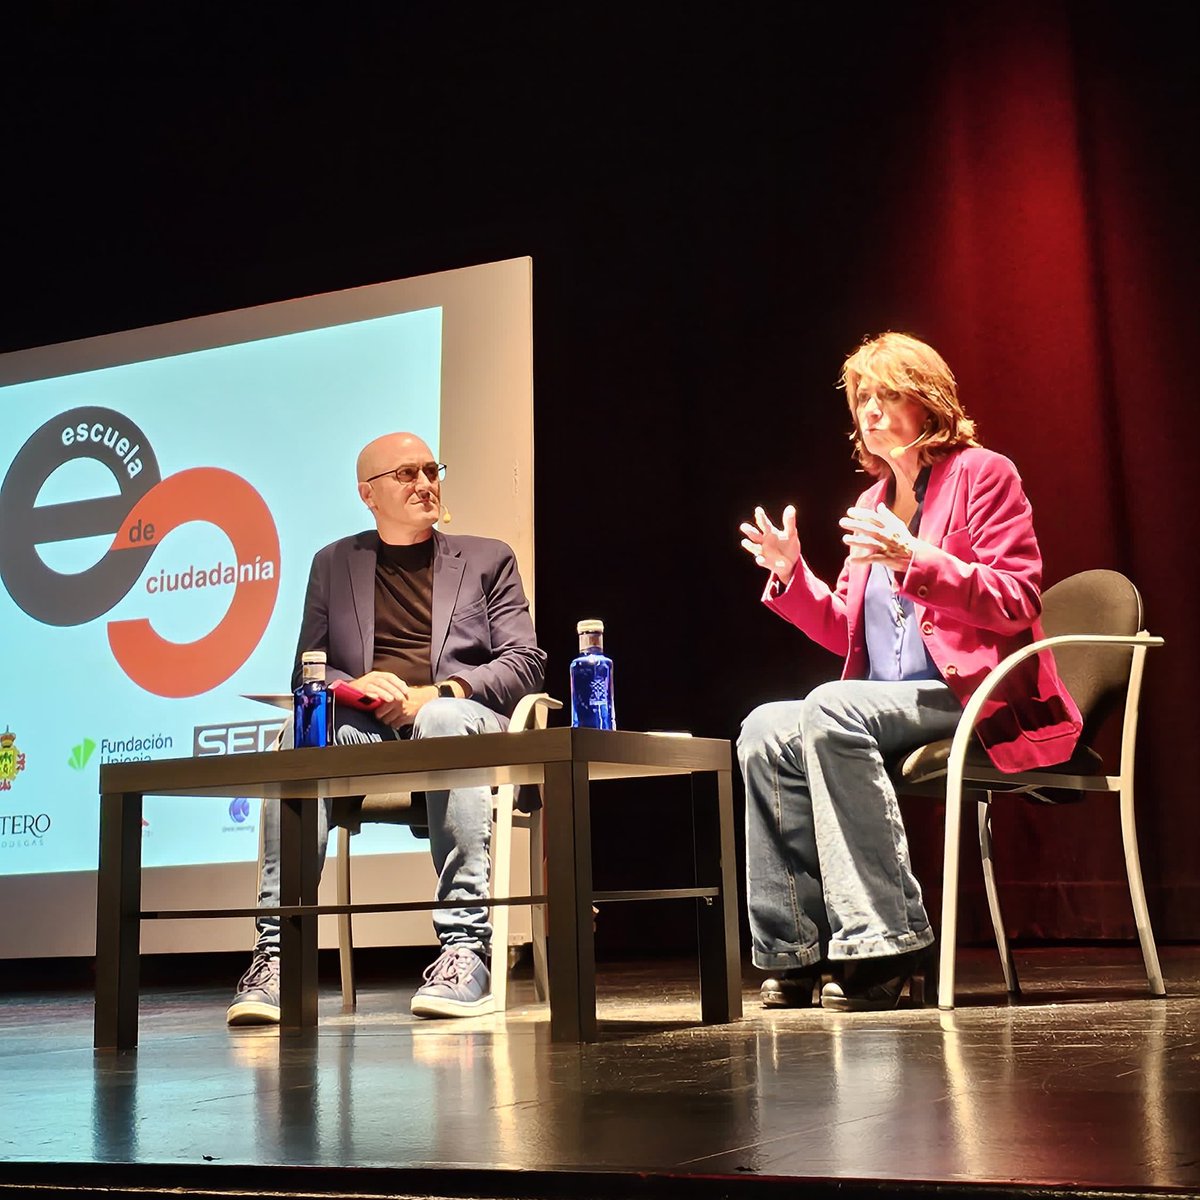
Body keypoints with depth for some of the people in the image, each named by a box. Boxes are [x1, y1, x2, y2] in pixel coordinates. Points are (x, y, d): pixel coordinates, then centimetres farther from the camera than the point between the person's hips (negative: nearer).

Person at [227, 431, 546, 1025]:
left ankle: (466, 948, -41)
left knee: (446, 720, -38)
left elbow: (525, 663, 7)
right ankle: (277, 951, -35)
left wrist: (437, 693, -11)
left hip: (455, 715, -1)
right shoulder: (334, 563, 23)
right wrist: (352, 686, -10)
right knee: (300, 735, -33)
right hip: (362, 726, 2)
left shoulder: (488, 559, 19)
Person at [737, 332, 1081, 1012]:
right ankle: (796, 953, -16)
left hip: (977, 696, -7)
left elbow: (1017, 605, -11)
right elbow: (845, 631, 22)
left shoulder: (983, 474, 0)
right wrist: (791, 574, 6)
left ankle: (882, 945, -29)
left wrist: (917, 561, -22)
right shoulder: (874, 502, 20)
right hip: (888, 701, 7)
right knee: (765, 733, -16)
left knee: (830, 710, -31)